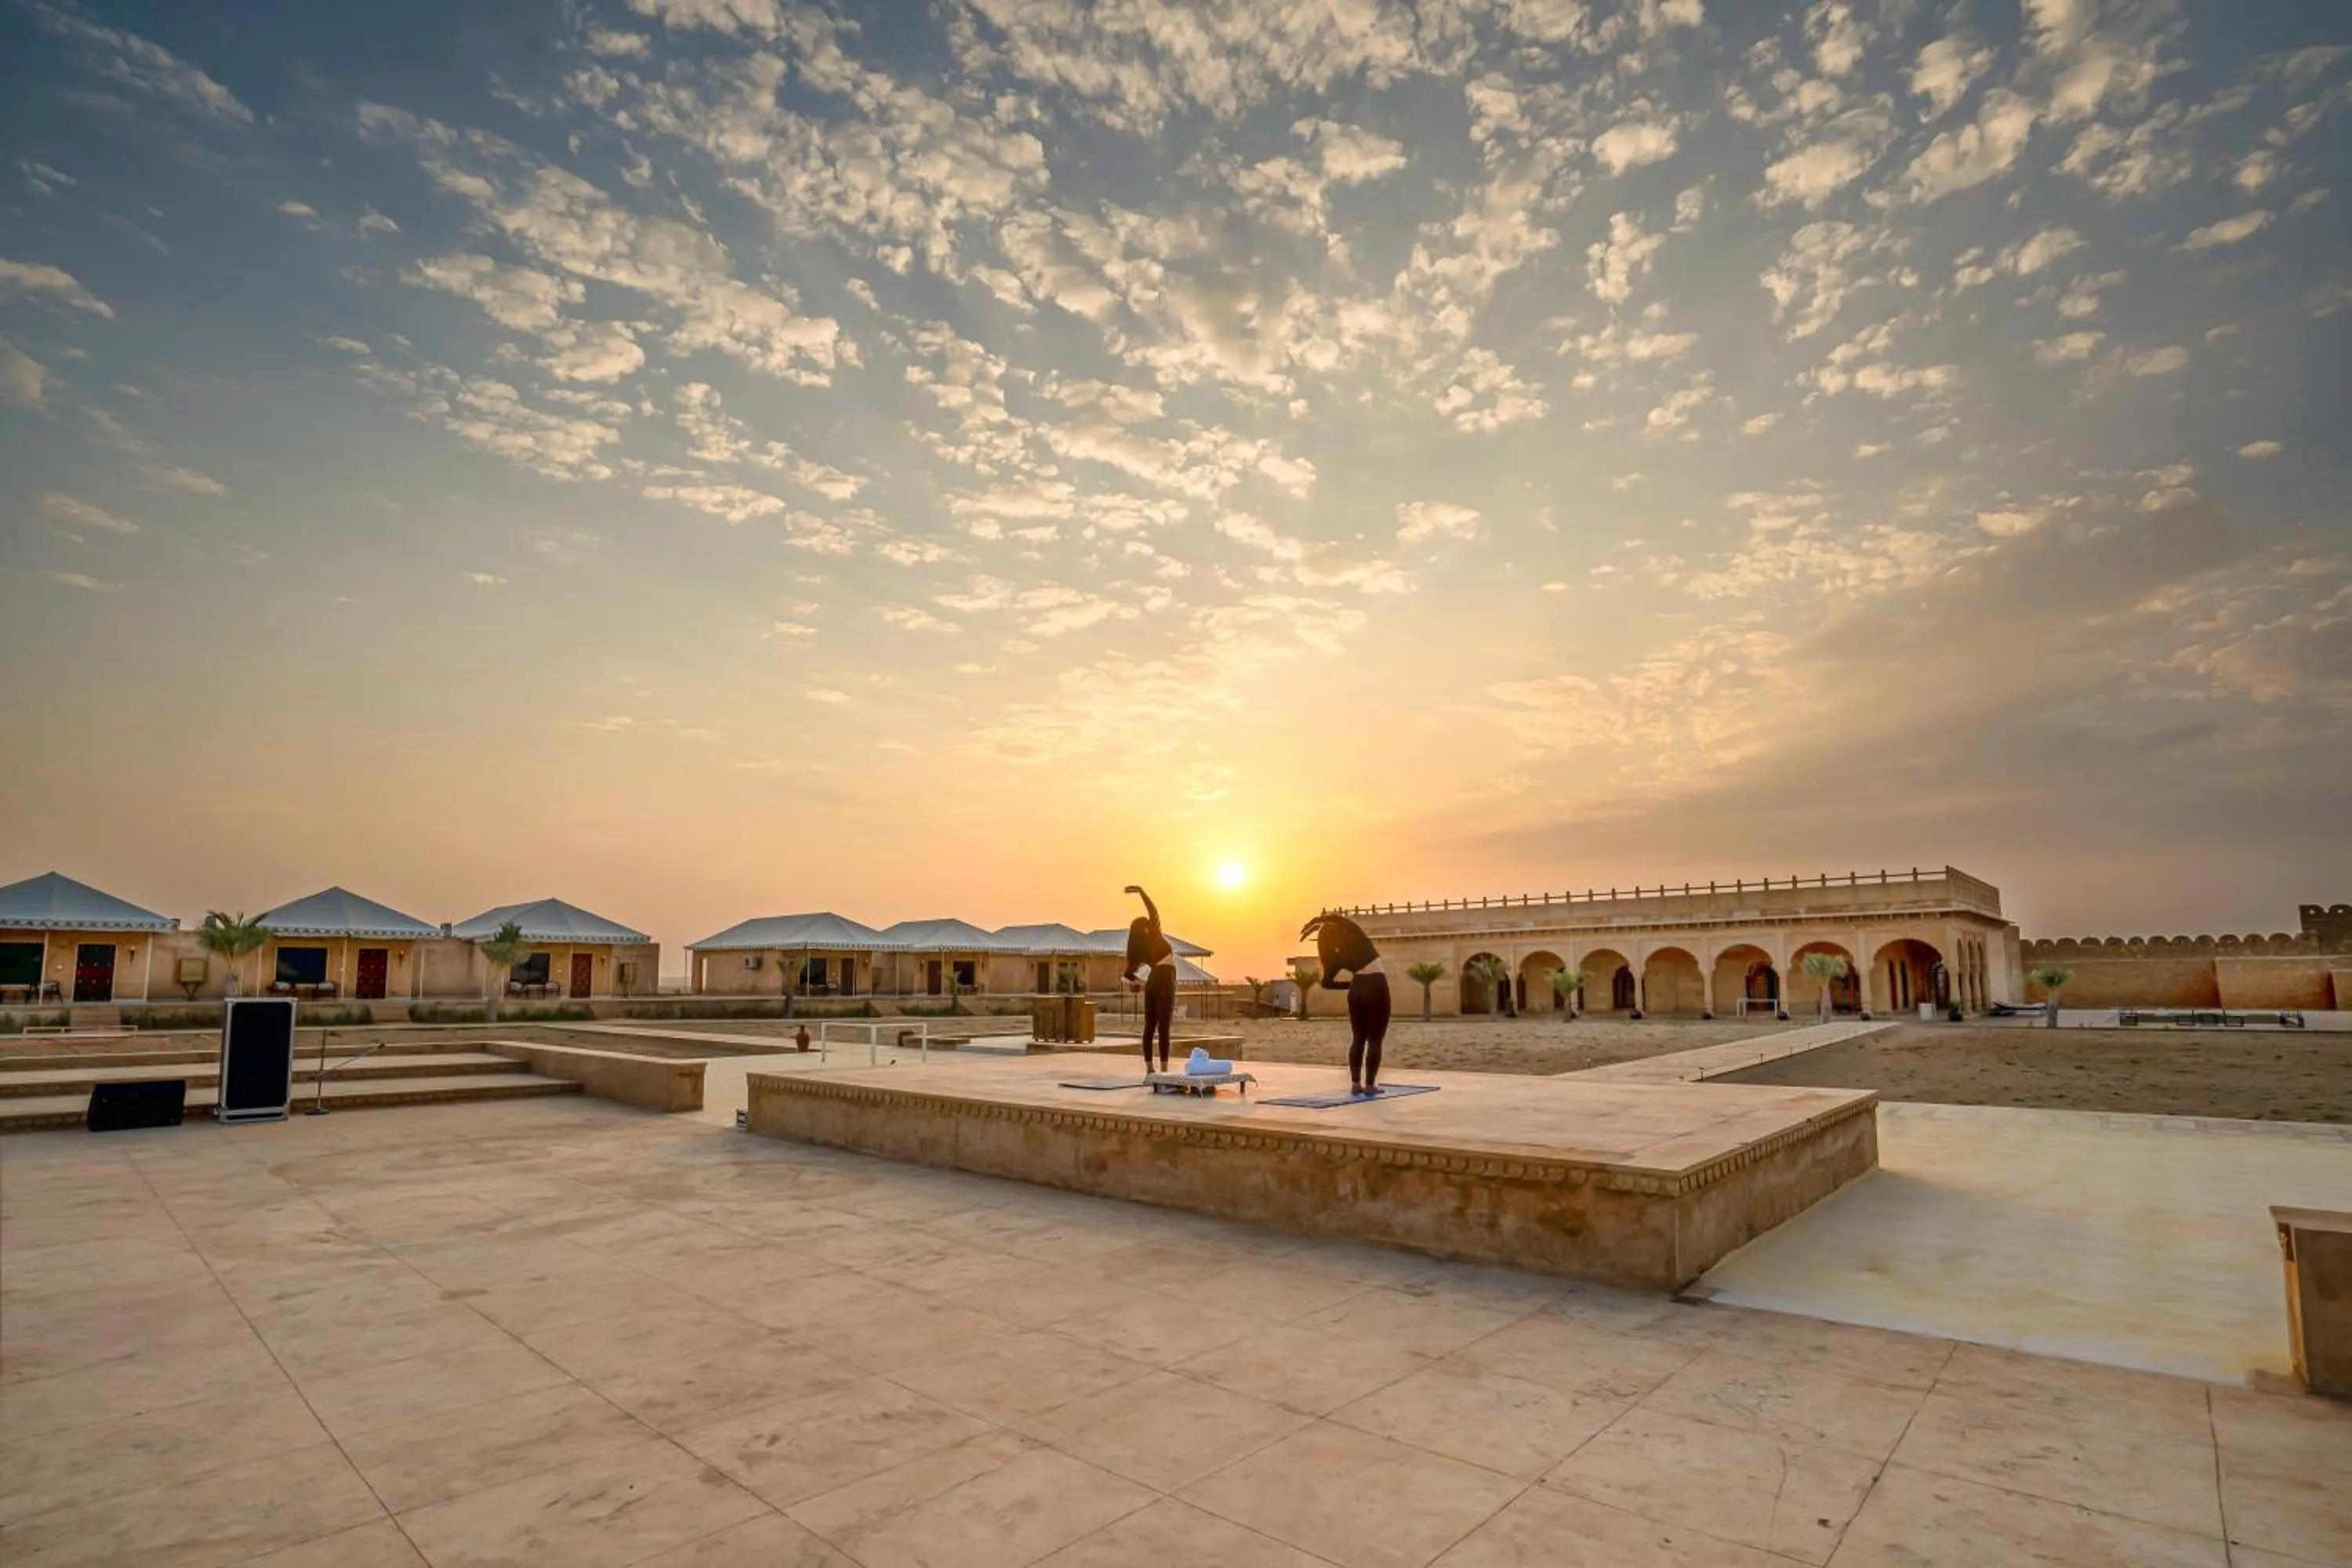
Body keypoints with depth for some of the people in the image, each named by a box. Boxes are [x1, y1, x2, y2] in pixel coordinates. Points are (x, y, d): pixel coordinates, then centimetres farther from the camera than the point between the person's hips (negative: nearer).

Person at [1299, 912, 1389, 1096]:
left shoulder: (1338, 957, 4)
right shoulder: (1358, 939, -7)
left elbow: (1327, 982, 7)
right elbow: (1339, 918, -16)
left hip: (1356, 991, 4)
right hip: (1376, 988, -4)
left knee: (1358, 1039, 14)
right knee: (1374, 1040, 1)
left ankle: (1355, 1083, 8)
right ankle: (1370, 1084, -3)